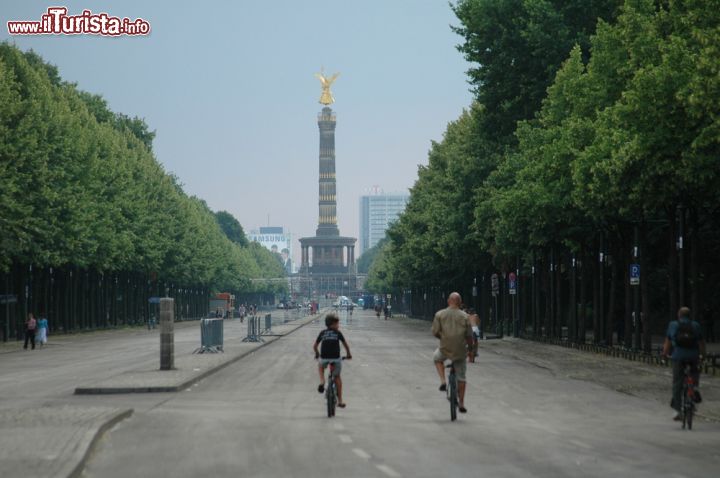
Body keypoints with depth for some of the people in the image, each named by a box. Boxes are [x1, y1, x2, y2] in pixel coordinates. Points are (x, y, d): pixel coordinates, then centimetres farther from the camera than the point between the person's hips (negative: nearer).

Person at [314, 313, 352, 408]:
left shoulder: (322, 333, 11)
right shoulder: (338, 333, 5)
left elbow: (315, 346, 16)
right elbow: (346, 345, 11)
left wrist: (317, 354, 35)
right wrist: (348, 354, 29)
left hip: (324, 358, 1)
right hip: (336, 358, -1)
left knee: (320, 365, 37)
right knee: (337, 377, 19)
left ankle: (322, 381, 9)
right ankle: (340, 401, 20)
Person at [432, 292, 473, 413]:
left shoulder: (440, 314, -4)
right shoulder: (464, 316, -4)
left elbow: (435, 332, -4)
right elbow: (469, 336, -3)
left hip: (445, 349, 0)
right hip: (460, 351, 0)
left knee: (437, 358, 34)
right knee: (461, 377, 14)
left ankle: (443, 382, 17)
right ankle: (461, 404, 16)